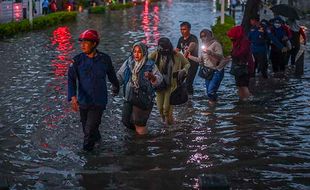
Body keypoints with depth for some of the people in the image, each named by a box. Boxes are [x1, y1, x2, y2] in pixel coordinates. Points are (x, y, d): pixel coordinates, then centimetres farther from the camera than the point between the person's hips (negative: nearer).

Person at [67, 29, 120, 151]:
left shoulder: (104, 59, -7)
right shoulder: (77, 60, -8)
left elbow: (111, 75, 10)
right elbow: (71, 79, -15)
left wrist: (115, 86, 27)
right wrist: (73, 97, -31)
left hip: (99, 101, -2)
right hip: (83, 101, 2)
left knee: (90, 129, -8)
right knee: (86, 128, 17)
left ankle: (87, 149, 18)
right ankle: (97, 139, 48)